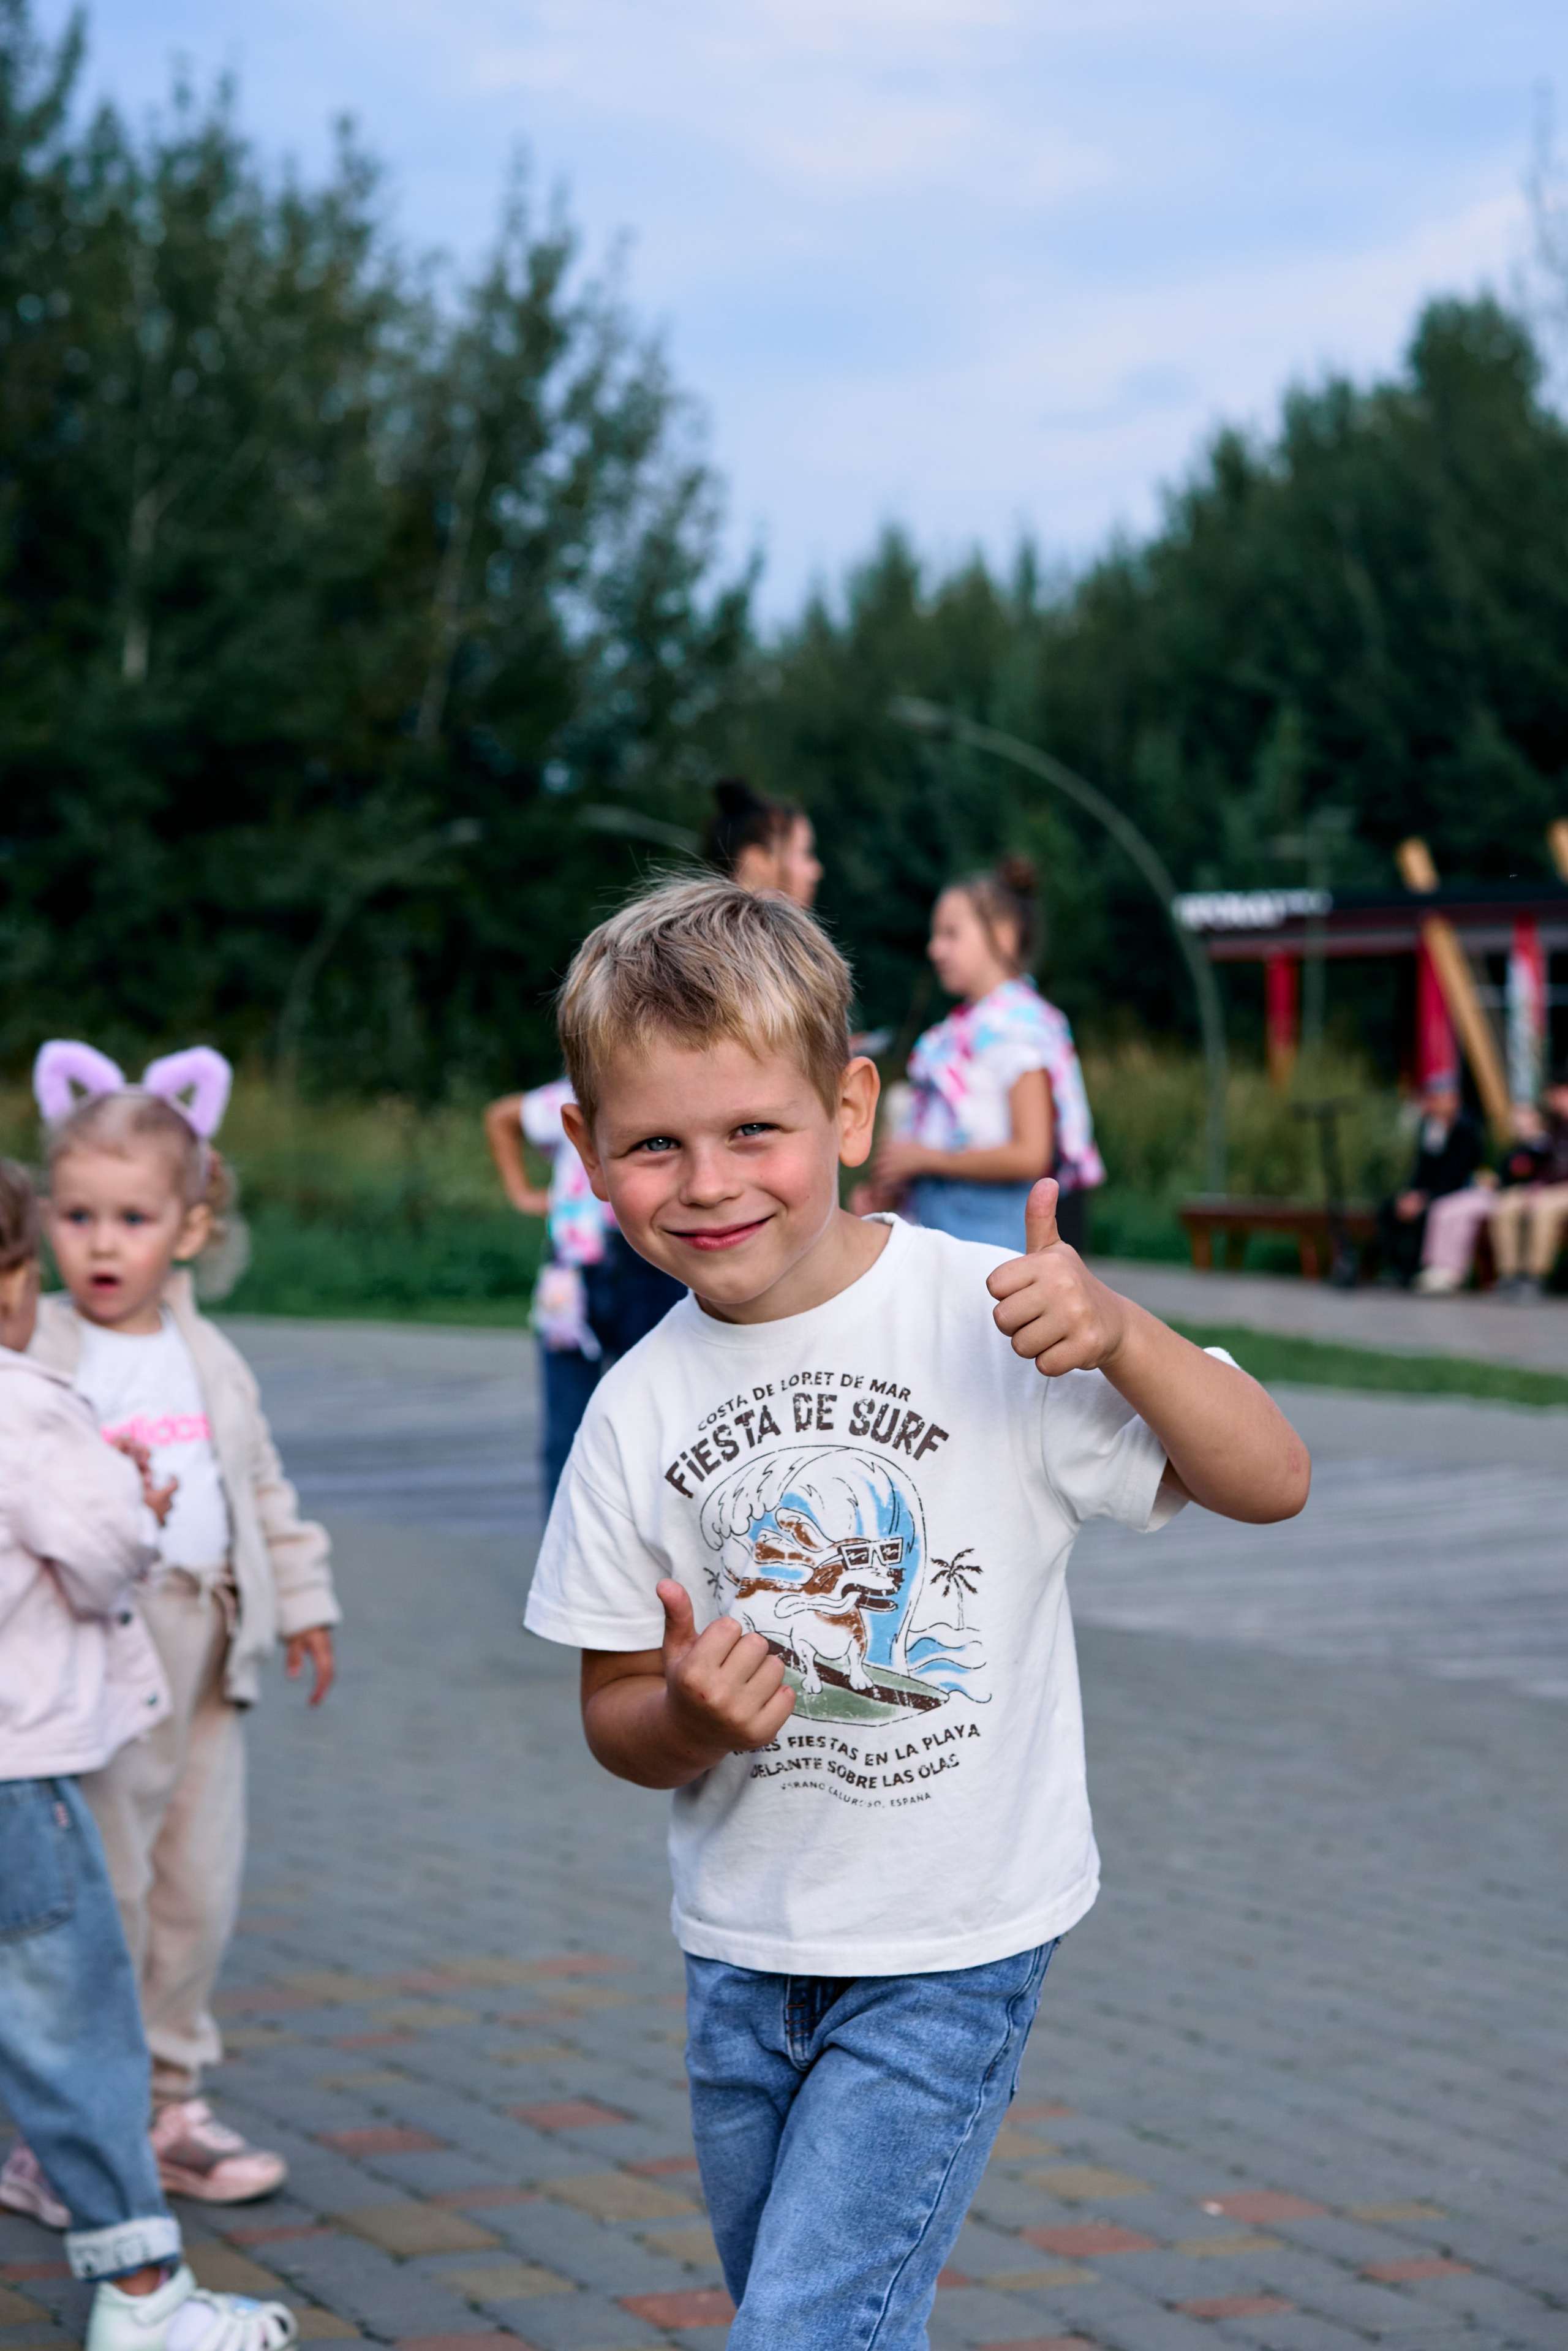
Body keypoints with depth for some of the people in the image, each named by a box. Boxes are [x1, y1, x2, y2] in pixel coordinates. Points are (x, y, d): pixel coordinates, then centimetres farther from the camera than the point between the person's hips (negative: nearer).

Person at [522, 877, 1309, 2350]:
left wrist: (1119, 1334, -31)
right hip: (743, 1951, 5)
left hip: (955, 1949, -4)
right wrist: (689, 1718, -18)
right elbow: (615, 1721, 5)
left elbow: (1270, 1483, -15)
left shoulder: (990, 1316, -14)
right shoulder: (636, 1412, -3)